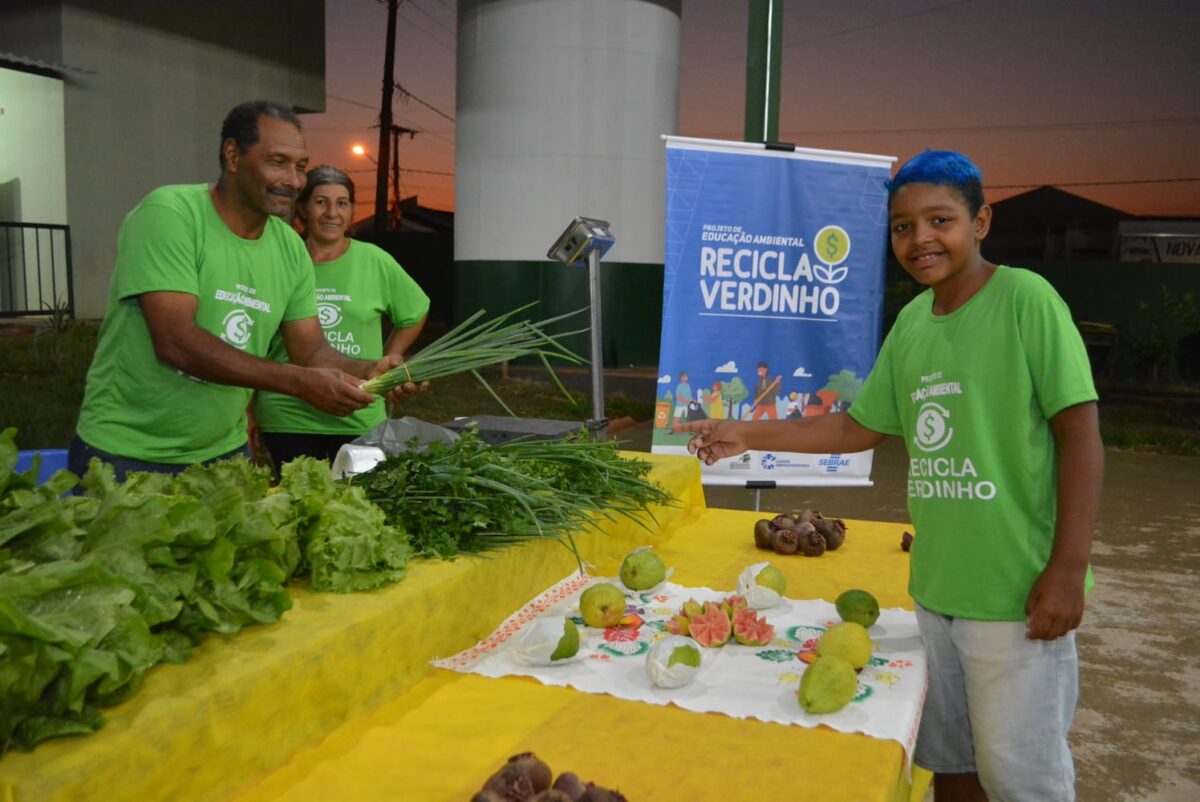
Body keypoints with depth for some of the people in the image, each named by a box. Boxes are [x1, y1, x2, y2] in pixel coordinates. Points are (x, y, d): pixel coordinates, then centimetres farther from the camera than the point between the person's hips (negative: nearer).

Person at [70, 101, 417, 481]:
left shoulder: (290, 247, 0)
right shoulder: (168, 213, -17)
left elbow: (310, 349, 3)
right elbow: (176, 343, -26)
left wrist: (367, 371, -19)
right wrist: (300, 382, -30)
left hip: (224, 451, 6)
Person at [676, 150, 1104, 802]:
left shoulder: (1026, 298, -11)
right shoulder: (909, 322, 8)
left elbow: (1080, 434, -13)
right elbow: (861, 427, 15)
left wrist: (1067, 569, -17)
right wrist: (748, 436, 11)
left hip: (1016, 591, -6)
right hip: (935, 586, 6)